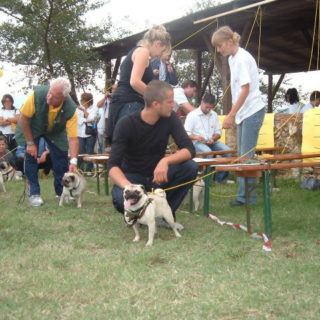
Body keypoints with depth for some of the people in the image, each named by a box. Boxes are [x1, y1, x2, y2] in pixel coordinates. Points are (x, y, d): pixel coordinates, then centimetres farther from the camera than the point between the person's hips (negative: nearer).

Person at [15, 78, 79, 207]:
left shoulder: (70, 109, -35)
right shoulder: (37, 94, -38)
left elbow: (73, 138, -34)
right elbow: (23, 118, -24)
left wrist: (73, 161, -45)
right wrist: (30, 143, -20)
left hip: (56, 132, 1)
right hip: (31, 128, -1)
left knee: (61, 156, -8)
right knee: (31, 155, -12)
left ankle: (62, 193, 10)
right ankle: (34, 194, -1)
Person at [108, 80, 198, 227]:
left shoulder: (170, 118, -11)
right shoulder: (126, 124, -20)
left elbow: (189, 149, -19)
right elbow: (113, 165, -26)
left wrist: (166, 161, -40)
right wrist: (128, 186, -48)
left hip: (157, 175, 3)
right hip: (132, 177, -3)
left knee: (191, 167, -24)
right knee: (120, 197, -37)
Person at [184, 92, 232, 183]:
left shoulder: (214, 115, 17)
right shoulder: (192, 115, 0)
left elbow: (218, 132, 17)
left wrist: (213, 139, -6)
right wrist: (195, 137, -26)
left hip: (211, 142, 5)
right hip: (197, 142, -5)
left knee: (227, 151, -21)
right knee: (207, 152, -37)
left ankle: (221, 178, -11)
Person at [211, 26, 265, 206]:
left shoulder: (243, 58, -14)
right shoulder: (232, 58, 12)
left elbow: (245, 90, -19)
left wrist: (231, 115, -19)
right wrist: (233, 114, 13)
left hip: (252, 111, -9)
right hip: (243, 113, 9)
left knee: (246, 156, -7)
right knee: (242, 156, 11)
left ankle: (246, 196, 0)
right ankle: (246, 194, 17)